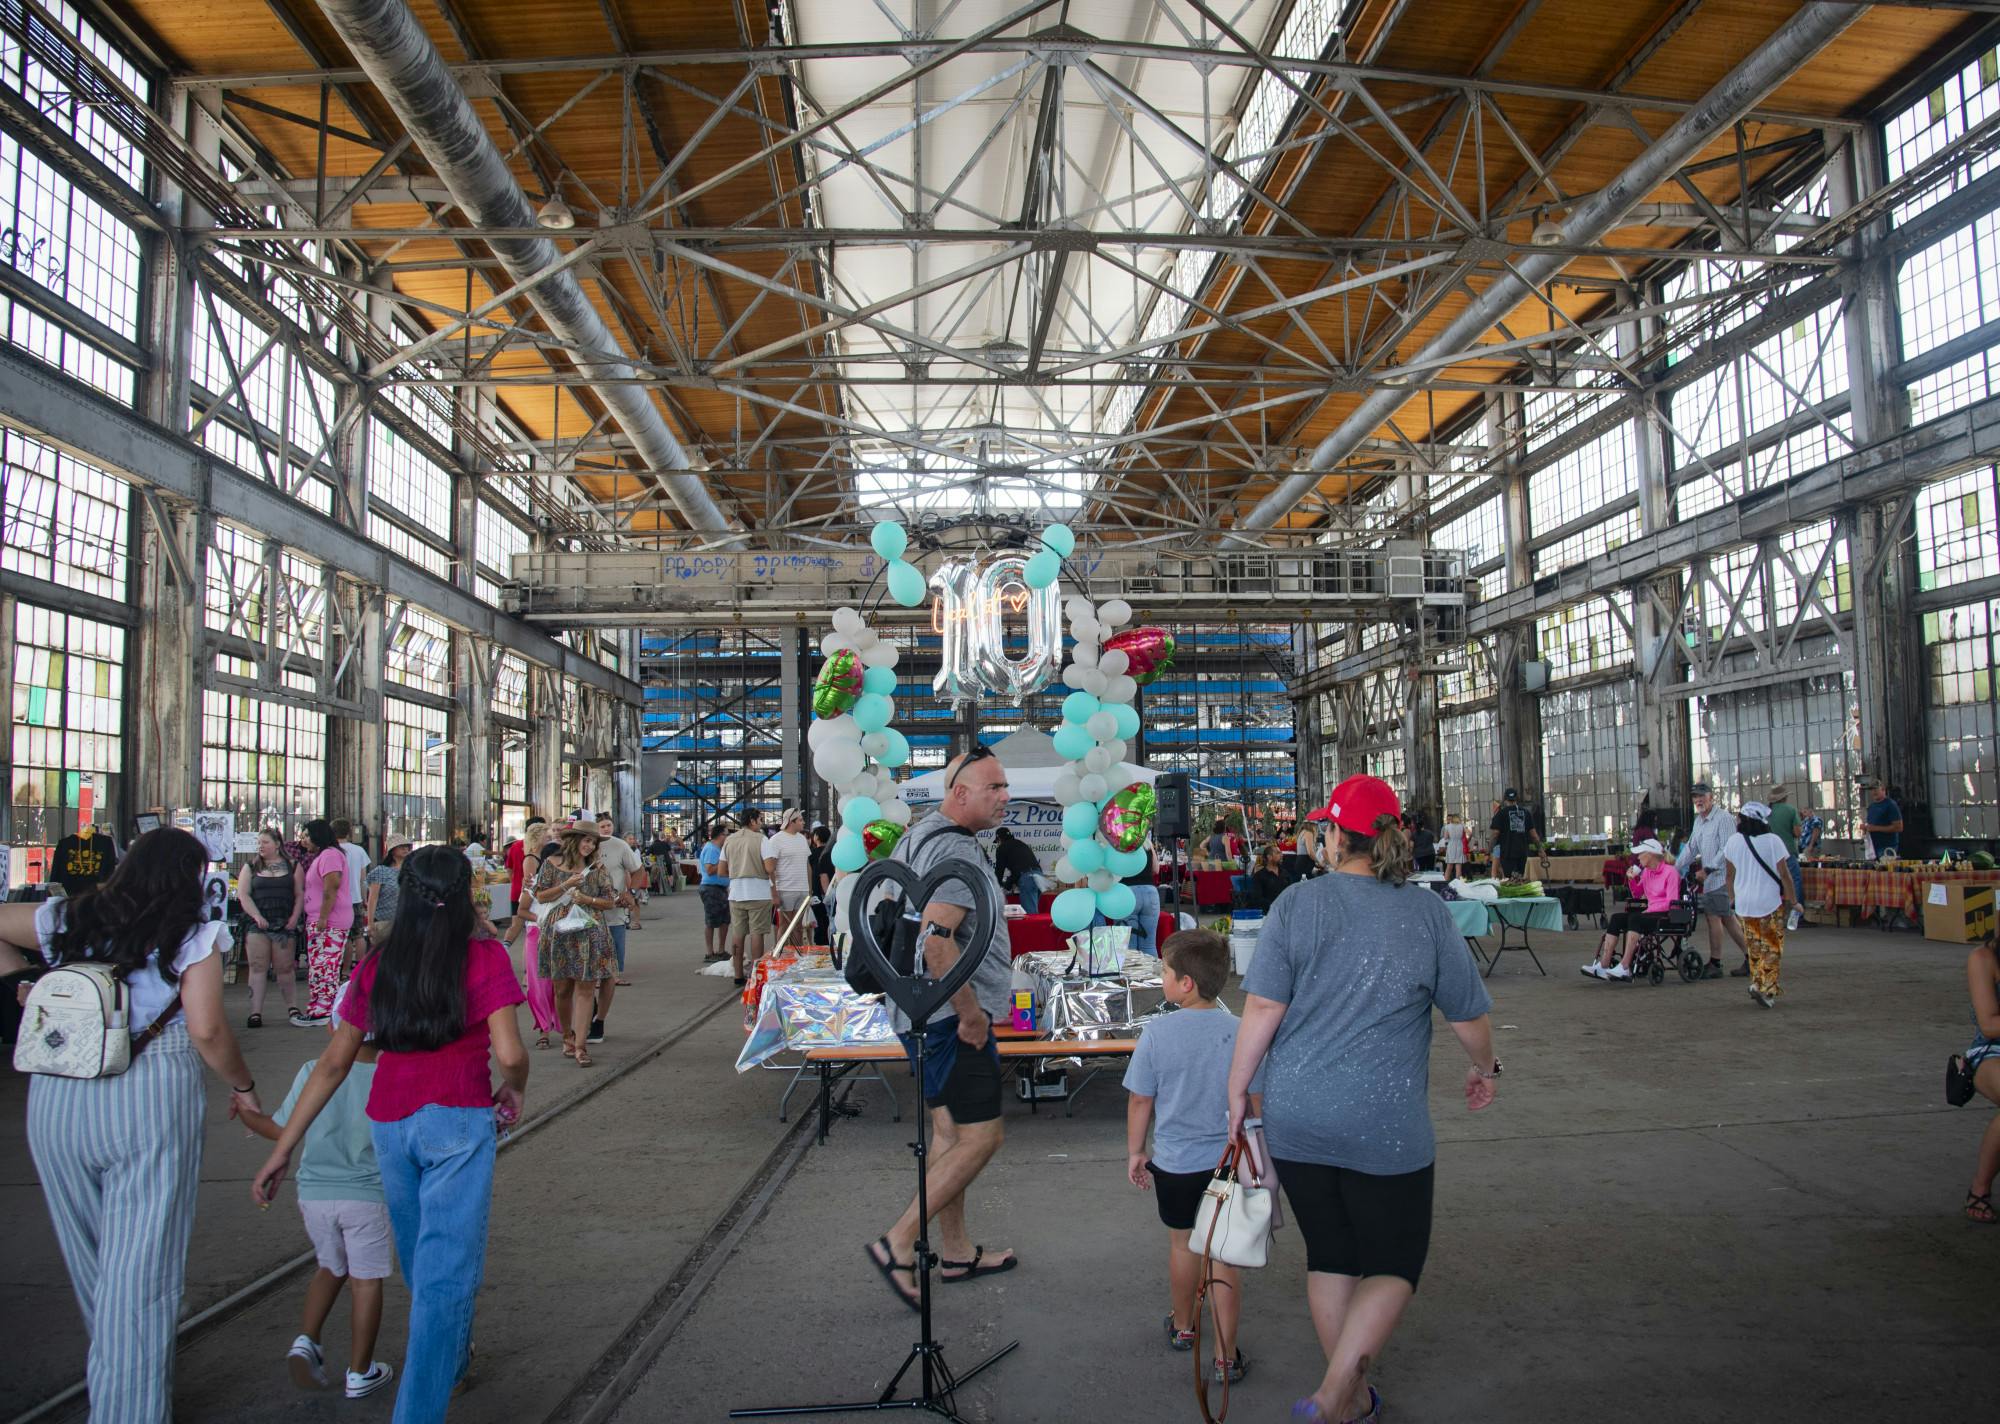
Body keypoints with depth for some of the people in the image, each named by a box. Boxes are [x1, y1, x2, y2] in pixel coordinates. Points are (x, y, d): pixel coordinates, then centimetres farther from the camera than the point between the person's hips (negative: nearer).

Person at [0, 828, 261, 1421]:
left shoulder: (70, 920, 10)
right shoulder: (192, 937, -5)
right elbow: (206, 1030, -12)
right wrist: (243, 1087, 2)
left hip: (55, 1099, 5)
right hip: (151, 1101, -5)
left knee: (88, 1256, 21)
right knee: (141, 1269, 2)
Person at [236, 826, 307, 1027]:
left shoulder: (292, 867, 10)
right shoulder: (251, 867, 11)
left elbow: (300, 895, 6)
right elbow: (243, 894, 2)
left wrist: (295, 917, -8)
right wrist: (257, 916, -11)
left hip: (285, 925, 0)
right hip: (257, 925, 1)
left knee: (284, 969, 1)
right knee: (258, 968, -4)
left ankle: (292, 1009, 4)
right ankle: (255, 1013, -4)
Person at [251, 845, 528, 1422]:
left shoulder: (376, 966, 6)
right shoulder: (484, 957, -7)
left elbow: (334, 1062, 7)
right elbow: (509, 1054, -15)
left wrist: (282, 1149, 13)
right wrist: (513, 1090, 7)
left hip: (388, 1124, 5)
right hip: (458, 1119, -5)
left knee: (420, 1259, 25)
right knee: (446, 1270, 2)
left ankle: (452, 1357, 47)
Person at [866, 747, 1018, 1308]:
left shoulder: (916, 837, 14)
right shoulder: (956, 851, -20)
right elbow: (937, 939, -30)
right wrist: (971, 1012, -21)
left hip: (918, 1009, 11)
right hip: (949, 1016, -11)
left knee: (949, 1130, 17)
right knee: (981, 1136, -5)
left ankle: (956, 1251, 28)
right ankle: (898, 1243, 1)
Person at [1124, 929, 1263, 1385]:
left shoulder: (1157, 1034, -15)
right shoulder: (1242, 1033, -13)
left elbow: (1139, 1100, -6)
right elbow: (1257, 1102, -6)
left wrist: (1135, 1151, 9)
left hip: (1174, 1162, 0)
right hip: (1228, 1160, 0)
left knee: (1182, 1243, 21)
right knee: (1224, 1254, 9)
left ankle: (1182, 1327, 42)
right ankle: (1226, 1357, 14)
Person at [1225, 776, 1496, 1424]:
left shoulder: (1297, 903, -4)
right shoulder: (1427, 910, -3)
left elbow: (1262, 1009, -8)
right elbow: (1470, 1014, 5)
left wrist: (1237, 1091, 2)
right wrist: (1484, 1068, 25)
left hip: (1295, 1119, 2)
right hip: (1386, 1124, -2)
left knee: (1329, 1256, 17)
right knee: (1393, 1264, 13)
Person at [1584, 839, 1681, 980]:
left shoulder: (1670, 872, -6)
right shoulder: (1646, 871, 15)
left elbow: (1671, 902, -14)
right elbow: (1637, 895, 26)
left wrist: (1649, 910, -18)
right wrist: (1633, 880, 8)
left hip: (1666, 915, -7)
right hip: (1650, 912, 7)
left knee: (1635, 919, -33)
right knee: (1616, 918, -16)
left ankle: (1625, 967, -38)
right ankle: (1603, 965, -27)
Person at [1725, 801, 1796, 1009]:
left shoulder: (1733, 841, -1)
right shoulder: (1772, 841, -13)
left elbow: (1730, 873, 8)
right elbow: (1784, 875, -12)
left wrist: (1732, 897, 20)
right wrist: (1791, 900, -2)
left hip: (1744, 904, 4)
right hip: (1770, 902, -4)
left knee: (1754, 946, 17)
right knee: (1772, 947, 4)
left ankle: (1757, 983, 19)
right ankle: (1766, 989, -4)